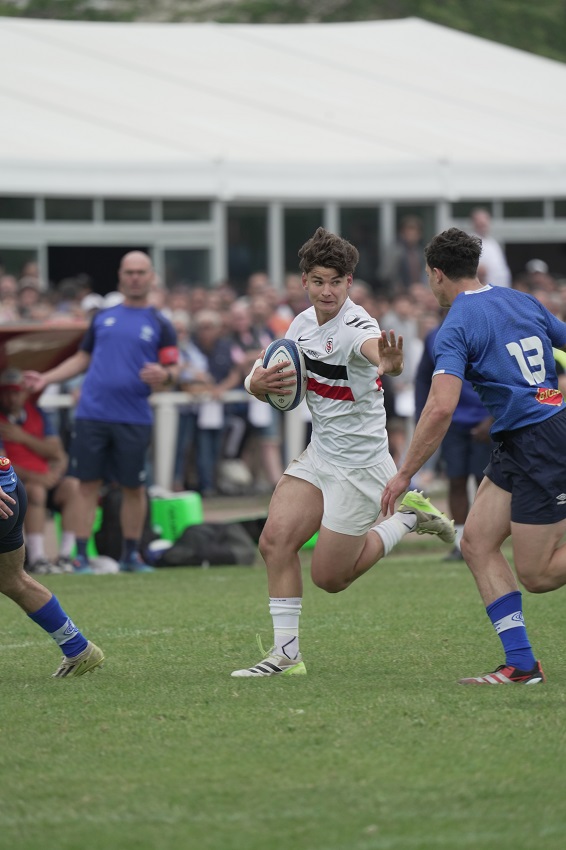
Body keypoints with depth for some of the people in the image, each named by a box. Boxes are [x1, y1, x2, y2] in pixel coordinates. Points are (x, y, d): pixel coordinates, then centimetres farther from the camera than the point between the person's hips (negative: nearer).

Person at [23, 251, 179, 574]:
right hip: (92, 414, 1)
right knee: (88, 484, -1)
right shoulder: (103, 317, 13)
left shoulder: (160, 324, 5)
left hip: (134, 419, -1)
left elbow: (173, 370, 2)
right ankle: (81, 555, 2)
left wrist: (164, 375, -21)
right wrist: (46, 378, 12)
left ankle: (131, 554, 18)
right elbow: (82, 359, 20)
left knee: (134, 487, 5)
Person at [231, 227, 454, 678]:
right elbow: (263, 380, 11)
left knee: (329, 577, 0)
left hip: (359, 465, -7)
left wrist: (389, 365, -74)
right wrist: (258, 381, -14)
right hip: (319, 455, 7)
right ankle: (286, 653, -2)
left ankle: (408, 517, 19)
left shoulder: (356, 327, -23)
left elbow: (374, 349, -49)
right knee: (276, 540, -11)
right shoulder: (304, 323, 1)